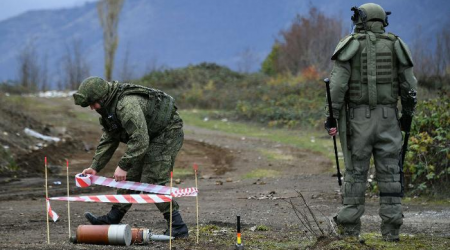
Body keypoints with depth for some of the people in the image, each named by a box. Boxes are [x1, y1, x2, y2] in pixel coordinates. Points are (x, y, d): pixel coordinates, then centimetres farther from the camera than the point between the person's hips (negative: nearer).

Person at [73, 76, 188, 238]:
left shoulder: (128, 105, -31)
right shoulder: (109, 107, 2)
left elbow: (140, 141, -34)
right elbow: (108, 140, 10)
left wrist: (123, 166, -30)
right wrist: (95, 167, 4)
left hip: (168, 134, -10)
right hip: (151, 137, 10)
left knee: (151, 182, -14)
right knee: (131, 177, 12)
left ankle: (178, 228, -11)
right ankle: (112, 219, 21)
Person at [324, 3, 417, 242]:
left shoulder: (350, 45, -2)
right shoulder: (395, 45, 5)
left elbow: (337, 83, -10)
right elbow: (409, 85, 4)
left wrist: (332, 117, -6)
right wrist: (407, 115, 17)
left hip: (358, 118, -1)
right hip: (387, 119, 1)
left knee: (355, 172, 5)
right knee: (389, 173, 4)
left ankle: (350, 226, 5)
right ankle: (391, 229, 1)